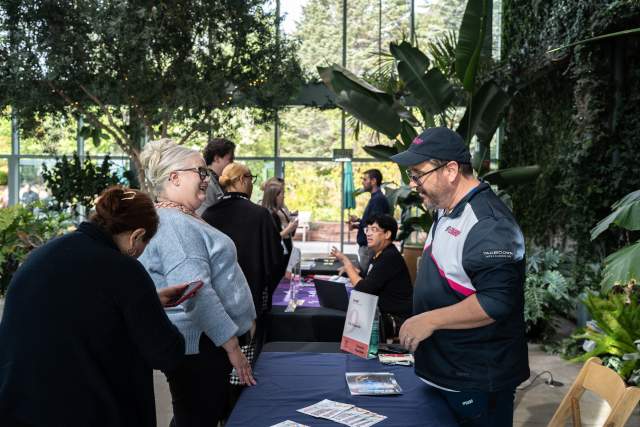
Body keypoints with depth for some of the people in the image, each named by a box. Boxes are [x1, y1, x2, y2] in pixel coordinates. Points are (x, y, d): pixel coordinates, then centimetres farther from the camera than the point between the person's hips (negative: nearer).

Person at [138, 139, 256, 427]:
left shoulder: (184, 219, 15)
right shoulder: (173, 224, -20)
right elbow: (197, 294, -26)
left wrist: (244, 322, 22)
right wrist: (232, 346, -23)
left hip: (209, 341, 10)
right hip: (200, 346, -10)